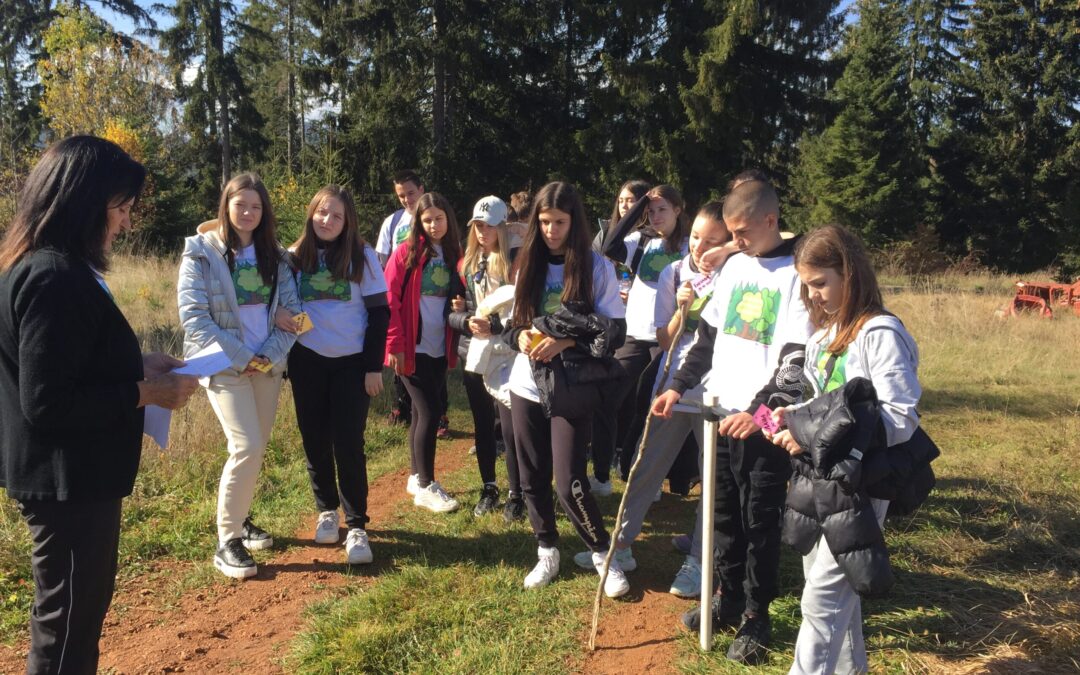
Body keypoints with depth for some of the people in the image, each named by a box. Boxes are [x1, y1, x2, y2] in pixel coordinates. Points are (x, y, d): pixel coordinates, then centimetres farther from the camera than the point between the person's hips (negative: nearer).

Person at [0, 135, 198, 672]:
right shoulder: (56, 279, -24)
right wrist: (145, 392, -19)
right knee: (69, 618, 5)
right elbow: (47, 402, -27)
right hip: (68, 480, -11)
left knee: (72, 611, 25)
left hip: (64, 474, 11)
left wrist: (135, 364, 8)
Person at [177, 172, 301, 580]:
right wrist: (242, 358, -16)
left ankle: (239, 518, 32)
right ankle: (227, 541, -1)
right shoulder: (201, 253, -5)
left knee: (256, 448, 12)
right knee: (246, 447, -14)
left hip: (268, 365, 5)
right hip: (224, 366, -5)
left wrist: (271, 356, -10)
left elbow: (291, 310, 4)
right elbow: (193, 316, -12)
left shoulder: (274, 256, 8)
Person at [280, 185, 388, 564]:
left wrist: (374, 366, -7)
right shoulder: (295, 257, 2)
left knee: (348, 444, -3)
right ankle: (327, 510, 30)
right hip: (307, 362, 2)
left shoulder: (362, 257, -3)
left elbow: (380, 313, -3)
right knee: (316, 441, 10)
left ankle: (356, 525, 7)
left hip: (351, 362, -2)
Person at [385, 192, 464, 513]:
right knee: (429, 411, -6)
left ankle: (416, 477, 26)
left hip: (439, 348, 5)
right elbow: (389, 299, -10)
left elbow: (458, 296, 15)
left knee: (423, 412, 13)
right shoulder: (408, 251, -7)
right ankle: (425, 486, 4)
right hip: (412, 348, -5)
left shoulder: (454, 254, 7)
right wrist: (395, 344, -14)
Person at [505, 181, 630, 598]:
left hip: (572, 390, -4)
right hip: (526, 386, 5)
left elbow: (615, 331, -9)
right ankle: (547, 552, 31)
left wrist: (565, 343, -20)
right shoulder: (529, 266, 8)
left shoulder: (596, 268, -6)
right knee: (533, 478, 11)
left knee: (569, 482, -6)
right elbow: (514, 320, 13)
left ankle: (602, 554, 17)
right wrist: (520, 337, -10)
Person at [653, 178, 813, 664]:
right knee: (724, 513, 14)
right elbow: (709, 335, 16)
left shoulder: (799, 274, -11)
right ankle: (728, 598, 30)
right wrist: (679, 386, 10)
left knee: (760, 520, 4)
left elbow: (797, 359, -16)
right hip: (721, 411, 6)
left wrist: (762, 411, -24)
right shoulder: (734, 266, 10)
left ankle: (756, 616, 18)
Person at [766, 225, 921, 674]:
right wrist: (794, 417, -3)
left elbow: (901, 420, -21)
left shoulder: (880, 334, -15)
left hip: (857, 481, -8)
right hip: (818, 476, 8)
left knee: (823, 596, -5)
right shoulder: (825, 333, 10)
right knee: (834, 587, 18)